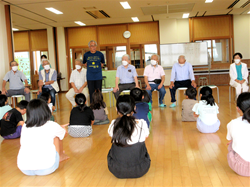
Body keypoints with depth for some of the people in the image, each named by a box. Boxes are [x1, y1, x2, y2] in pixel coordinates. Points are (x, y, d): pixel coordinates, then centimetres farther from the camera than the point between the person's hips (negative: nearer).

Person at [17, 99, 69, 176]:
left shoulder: (25, 127, 8)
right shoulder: (51, 126, -1)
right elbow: (64, 133, 21)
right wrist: (61, 128, 47)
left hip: (24, 169, 4)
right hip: (47, 168, -3)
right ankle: (61, 156, 44)